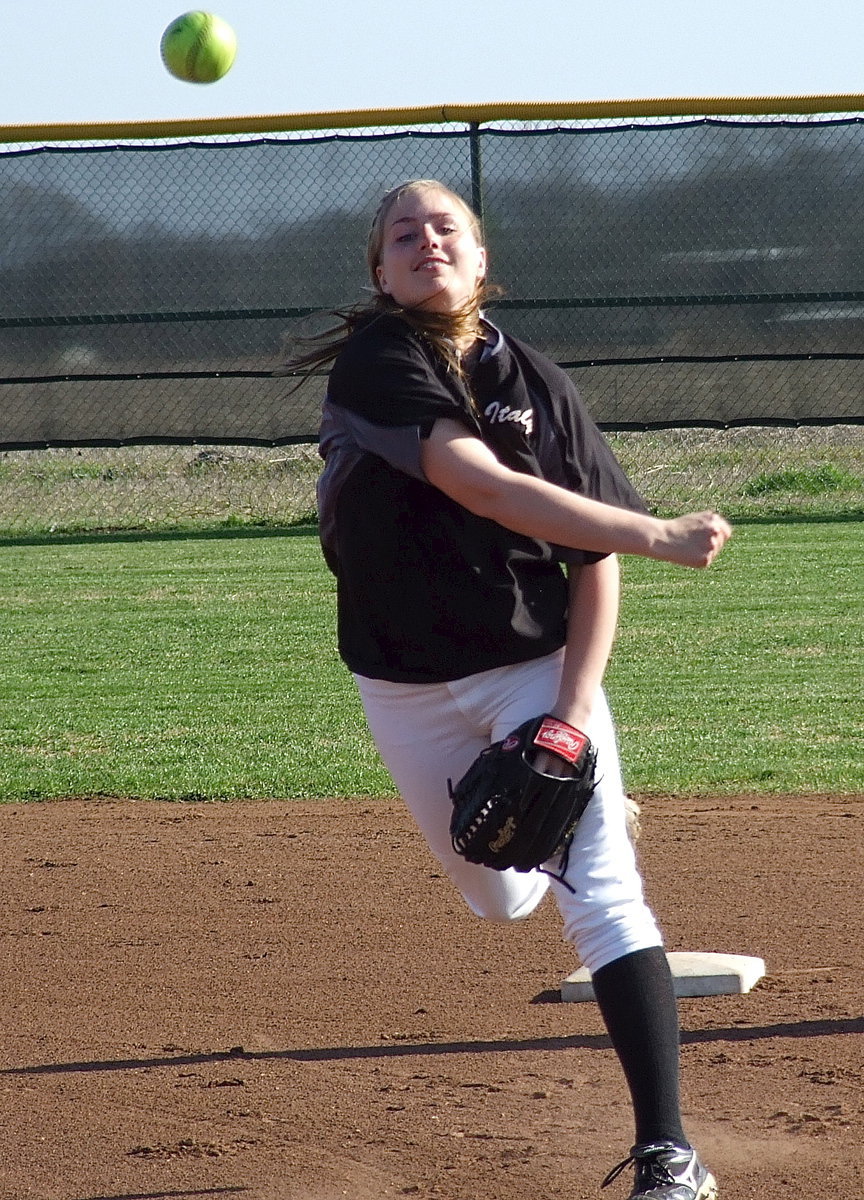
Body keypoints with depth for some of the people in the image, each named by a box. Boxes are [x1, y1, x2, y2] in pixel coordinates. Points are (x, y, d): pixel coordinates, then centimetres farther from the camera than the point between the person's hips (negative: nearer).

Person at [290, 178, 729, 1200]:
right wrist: (658, 534, -34)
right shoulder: (376, 361, -16)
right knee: (498, 895, 15)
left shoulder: (539, 385, -6)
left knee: (601, 895, -13)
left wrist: (575, 707, -17)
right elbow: (481, 487, -30)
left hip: (540, 664, 0)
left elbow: (594, 564, -3)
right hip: (409, 685, 0)